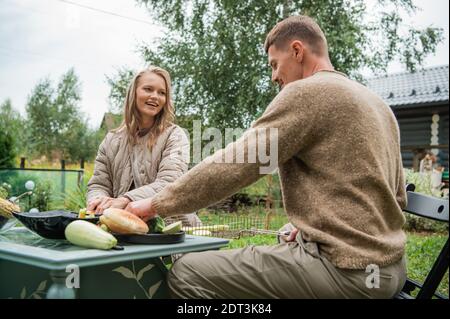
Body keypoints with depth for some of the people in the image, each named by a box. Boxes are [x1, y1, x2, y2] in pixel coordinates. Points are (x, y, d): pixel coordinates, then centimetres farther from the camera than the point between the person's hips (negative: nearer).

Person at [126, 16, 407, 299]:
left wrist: (158, 203, -3)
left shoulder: (307, 92, -11)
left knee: (187, 273, -6)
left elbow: (233, 164, -15)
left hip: (345, 268, -10)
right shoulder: (378, 104, 16)